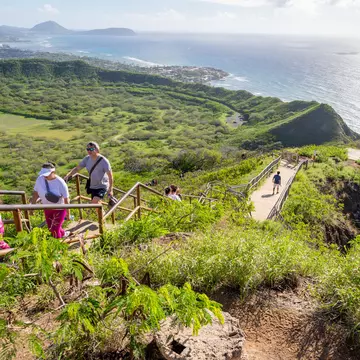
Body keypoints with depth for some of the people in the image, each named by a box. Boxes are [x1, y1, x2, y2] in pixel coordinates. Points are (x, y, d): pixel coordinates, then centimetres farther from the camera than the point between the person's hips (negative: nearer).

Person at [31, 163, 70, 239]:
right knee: (51, 229, 20)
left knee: (55, 231, -5)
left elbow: (66, 199, -17)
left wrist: (68, 213, -11)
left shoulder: (60, 183, -26)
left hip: (59, 209, -5)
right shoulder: (40, 179, -14)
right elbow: (35, 193, 1)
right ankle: (63, 234, 50)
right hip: (47, 208, 5)